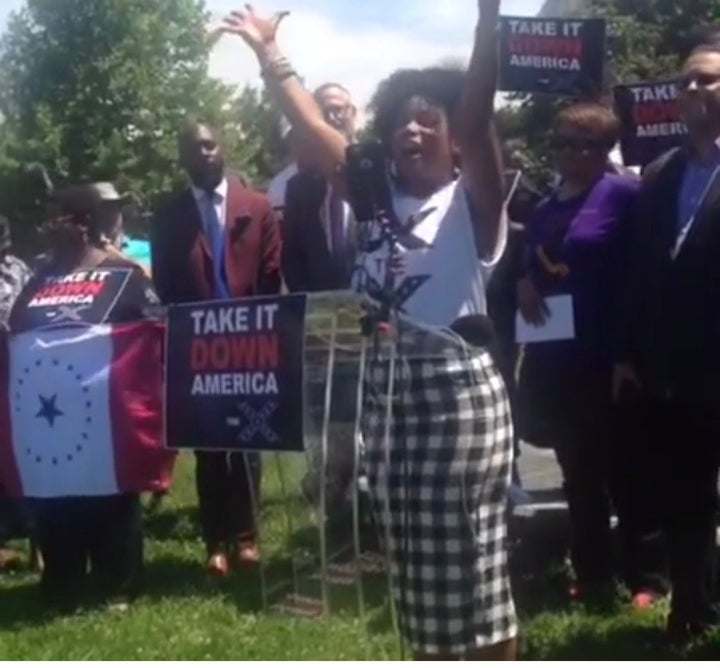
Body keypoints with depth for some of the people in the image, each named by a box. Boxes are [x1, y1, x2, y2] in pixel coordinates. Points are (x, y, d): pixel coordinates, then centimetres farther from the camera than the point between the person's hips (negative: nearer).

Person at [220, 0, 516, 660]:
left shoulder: (472, 202, -1)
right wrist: (270, 53, 16)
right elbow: (315, 127, 16)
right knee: (418, 564, 14)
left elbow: (478, 110, -15)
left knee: (473, 560, 0)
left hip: (459, 389, -6)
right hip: (387, 391, 6)